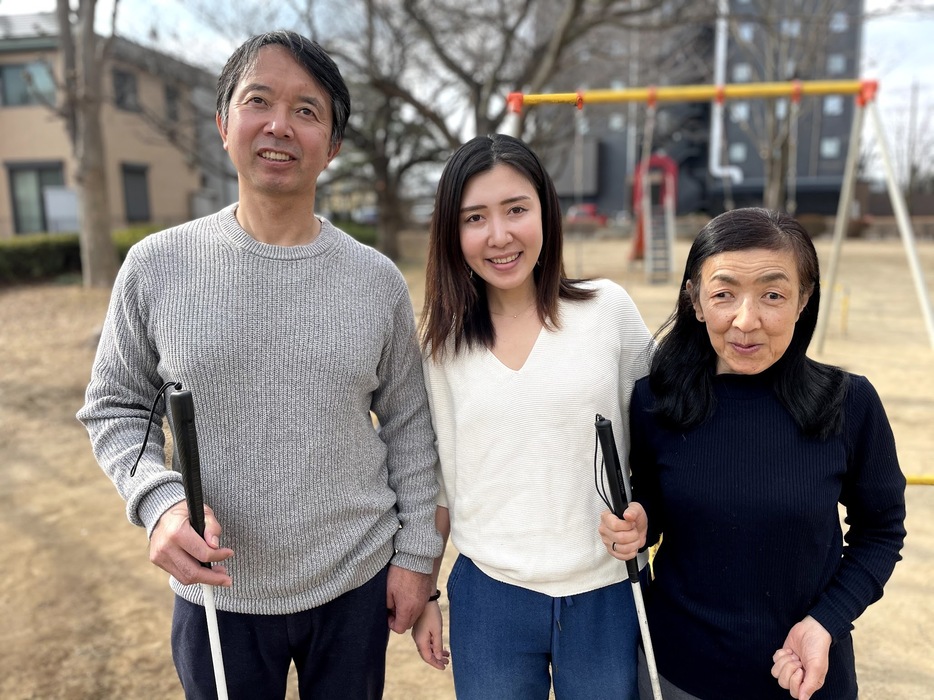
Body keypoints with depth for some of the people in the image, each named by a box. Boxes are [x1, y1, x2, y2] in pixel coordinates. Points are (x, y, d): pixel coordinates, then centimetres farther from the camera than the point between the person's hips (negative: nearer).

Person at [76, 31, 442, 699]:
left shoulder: (378, 280, -6)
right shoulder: (157, 266, -8)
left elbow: (409, 429, 0)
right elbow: (115, 409, 1)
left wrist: (416, 553, 2)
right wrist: (159, 500, -16)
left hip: (357, 585, 1)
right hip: (218, 592, 0)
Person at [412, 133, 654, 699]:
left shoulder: (609, 308, -8)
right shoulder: (445, 337, -2)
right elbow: (439, 476, 6)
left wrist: (643, 513, -16)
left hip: (605, 594, 0)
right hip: (487, 595, 1)